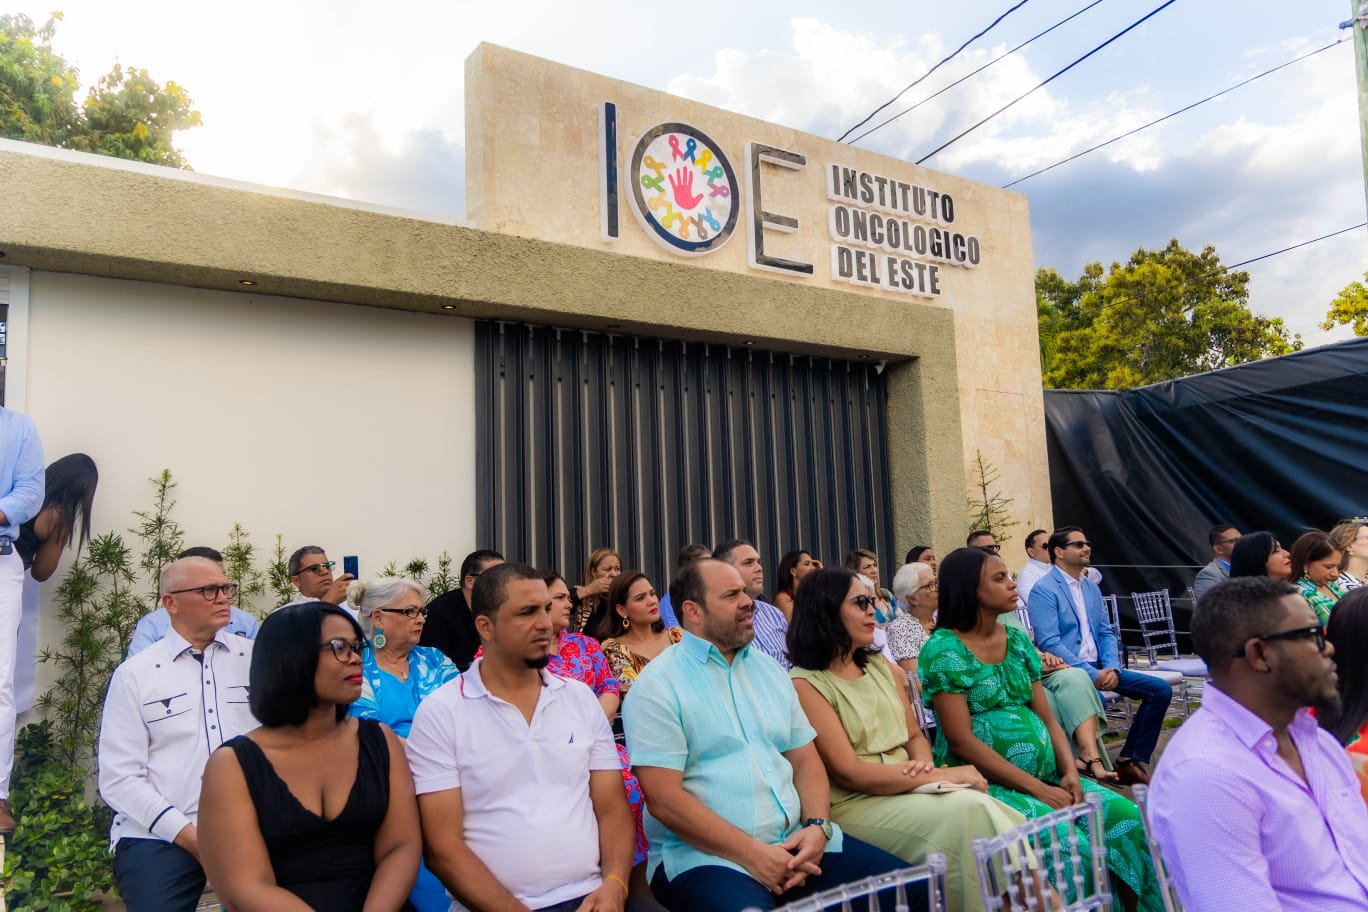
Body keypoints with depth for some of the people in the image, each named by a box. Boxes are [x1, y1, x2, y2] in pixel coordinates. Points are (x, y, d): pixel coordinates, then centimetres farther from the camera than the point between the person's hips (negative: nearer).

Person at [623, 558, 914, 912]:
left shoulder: (769, 670, 13)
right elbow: (664, 799, -14)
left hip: (795, 841, 6)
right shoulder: (658, 685, -7)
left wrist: (816, 827, -6)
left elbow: (805, 760, 13)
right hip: (706, 854, -6)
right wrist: (752, 854, -17)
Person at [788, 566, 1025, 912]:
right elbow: (848, 773, -15)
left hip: (908, 789, 6)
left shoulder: (881, 667, 13)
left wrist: (925, 765, -7)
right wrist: (942, 776, -15)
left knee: (980, 809, -21)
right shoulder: (805, 685, -11)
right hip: (853, 805, -6)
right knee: (967, 812, -24)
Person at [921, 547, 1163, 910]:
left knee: (1127, 816, -11)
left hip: (1044, 775, 7)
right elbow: (961, 741, -15)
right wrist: (1036, 788, -18)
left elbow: (1047, 719, 10)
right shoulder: (943, 651, -11)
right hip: (985, 783, -6)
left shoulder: (1017, 639, 10)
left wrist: (1070, 773, -8)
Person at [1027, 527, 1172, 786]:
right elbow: (1049, 643, -18)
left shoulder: (1091, 587, 15)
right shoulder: (1044, 590, -11)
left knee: (1161, 689, -2)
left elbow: (1106, 633, 14)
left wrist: (1111, 668, -6)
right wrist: (1092, 674, -21)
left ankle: (1130, 760, 4)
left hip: (1099, 668, 8)